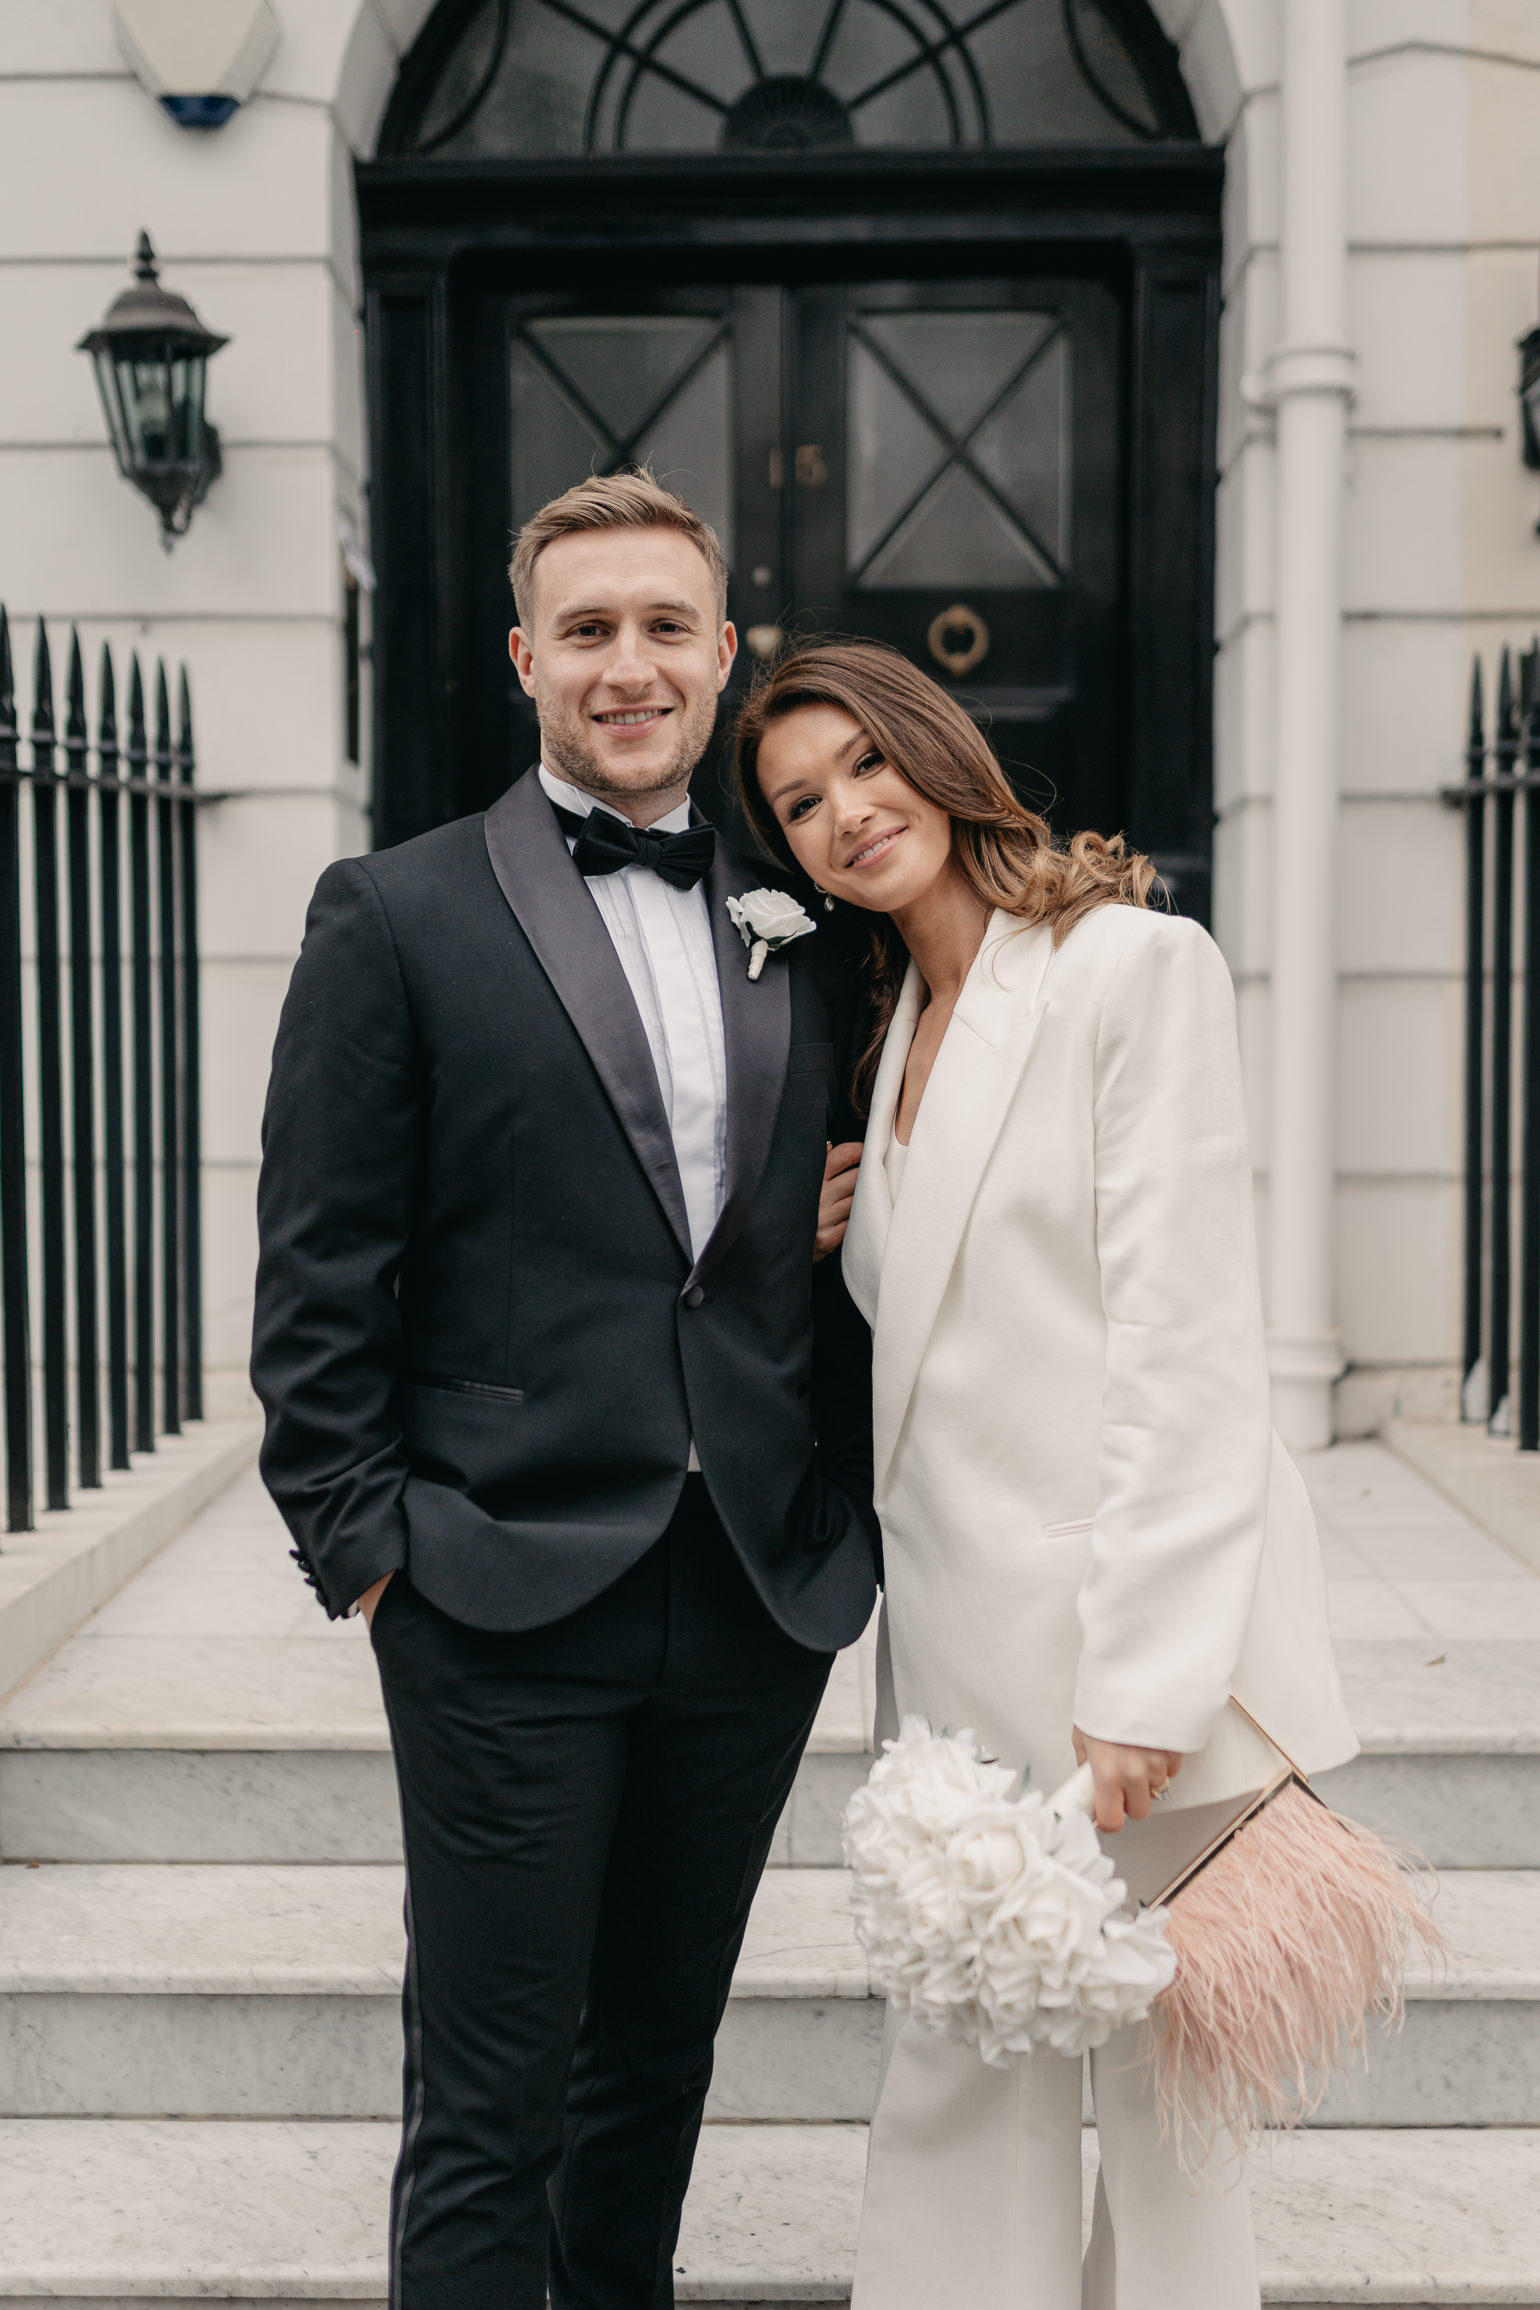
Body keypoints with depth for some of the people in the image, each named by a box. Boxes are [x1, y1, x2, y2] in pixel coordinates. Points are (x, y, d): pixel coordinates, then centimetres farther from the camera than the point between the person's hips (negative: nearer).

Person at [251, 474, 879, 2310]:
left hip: (760, 1601, 4)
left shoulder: (798, 936, 11)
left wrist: (845, 1512, 1)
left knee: (661, 2057, 18)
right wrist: (366, 1545, -8)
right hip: (509, 1605, -4)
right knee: (488, 2112, 4)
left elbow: (825, 1251, 14)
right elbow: (320, 1281, -4)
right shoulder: (397, 917, -2)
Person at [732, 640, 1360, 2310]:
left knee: (1158, 2080, 5)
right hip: (962, 1641, 7)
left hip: (1130, 1629, -7)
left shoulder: (1135, 965, -9)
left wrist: (1144, 1687, -19)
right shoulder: (894, 1019, 16)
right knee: (958, 2075, 12)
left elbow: (1188, 1345, -15)